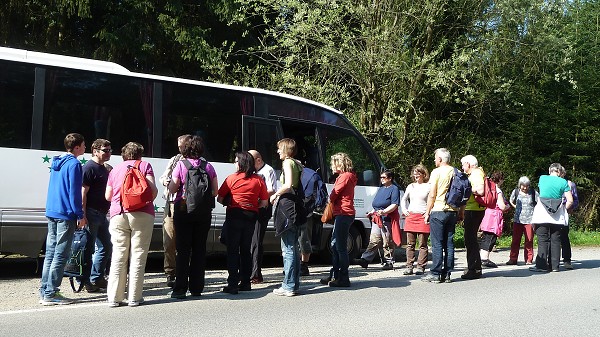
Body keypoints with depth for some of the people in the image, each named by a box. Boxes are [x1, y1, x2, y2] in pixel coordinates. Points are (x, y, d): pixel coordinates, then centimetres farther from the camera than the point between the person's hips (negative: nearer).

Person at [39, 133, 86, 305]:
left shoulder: (57, 162, 16)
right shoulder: (74, 164, -12)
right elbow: (74, 192, -16)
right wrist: (80, 215, -12)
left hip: (51, 213, 9)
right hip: (66, 214, -9)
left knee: (50, 253, 12)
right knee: (60, 255, -4)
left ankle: (44, 291, 15)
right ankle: (50, 294, -3)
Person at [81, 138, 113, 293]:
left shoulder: (105, 168, 16)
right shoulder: (89, 167, -11)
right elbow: (83, 192, -18)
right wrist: (83, 215, -23)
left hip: (102, 214, 10)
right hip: (91, 213, -10)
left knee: (106, 247, 14)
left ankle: (96, 278, 24)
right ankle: (86, 281, 6)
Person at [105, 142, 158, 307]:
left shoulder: (115, 170, 19)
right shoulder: (144, 165, 8)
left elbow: (108, 196, 20)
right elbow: (153, 189, -3)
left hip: (118, 214, 3)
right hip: (142, 214, -3)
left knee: (118, 256, 4)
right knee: (138, 256, 0)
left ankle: (114, 298, 3)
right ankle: (134, 297, 1)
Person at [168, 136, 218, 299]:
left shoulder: (180, 165, -4)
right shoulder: (208, 166, 4)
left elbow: (172, 189, -7)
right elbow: (215, 192, 6)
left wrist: (169, 182, 14)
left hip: (183, 210, -2)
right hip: (204, 212, 3)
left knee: (183, 250, 1)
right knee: (200, 249, 9)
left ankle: (180, 288, -2)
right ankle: (196, 288, 11)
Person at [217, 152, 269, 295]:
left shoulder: (232, 178, -5)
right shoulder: (259, 180, 3)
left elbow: (220, 198, -5)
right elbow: (264, 202, 1)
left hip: (234, 215, -3)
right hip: (251, 217, 4)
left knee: (232, 250, 0)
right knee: (246, 250, 14)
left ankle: (233, 284, -4)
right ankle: (245, 283, 17)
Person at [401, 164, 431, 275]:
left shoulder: (428, 186, 1)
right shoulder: (410, 187, 16)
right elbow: (404, 199, 28)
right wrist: (404, 210, 14)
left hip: (423, 217, -4)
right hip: (410, 216, 4)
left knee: (422, 244, -1)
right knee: (410, 244, 4)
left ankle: (421, 267, 2)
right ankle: (409, 266, 7)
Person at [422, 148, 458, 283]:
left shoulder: (437, 172, -7)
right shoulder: (455, 172, 8)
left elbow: (432, 195, -8)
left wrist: (427, 212, -1)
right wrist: (460, 212, 18)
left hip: (438, 211, -5)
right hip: (452, 211, 5)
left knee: (437, 244, -3)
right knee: (449, 243, 7)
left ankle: (435, 274, -3)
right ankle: (447, 274, 9)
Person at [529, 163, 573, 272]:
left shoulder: (542, 178, 5)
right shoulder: (563, 182, 2)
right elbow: (570, 201, -3)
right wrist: (563, 210, 12)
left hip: (542, 214, -1)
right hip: (557, 216, 1)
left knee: (542, 240, 0)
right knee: (555, 240, 7)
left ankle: (541, 266, -3)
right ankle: (554, 265, 9)